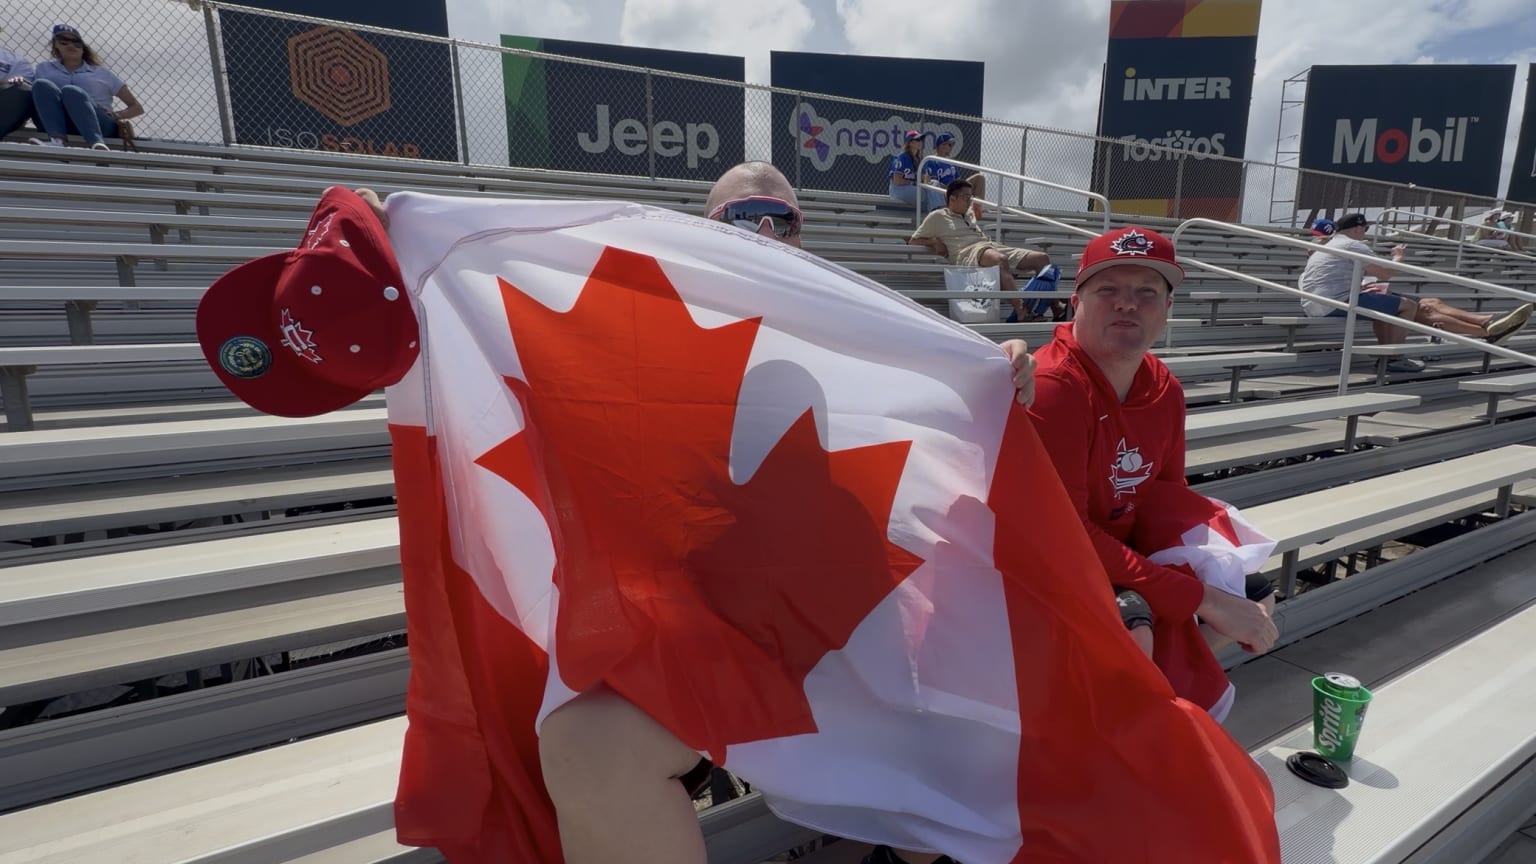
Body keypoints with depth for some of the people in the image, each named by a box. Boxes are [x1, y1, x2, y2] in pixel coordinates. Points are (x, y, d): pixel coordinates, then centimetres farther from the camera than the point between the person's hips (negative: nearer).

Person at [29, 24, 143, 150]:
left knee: (71, 91, -29)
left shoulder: (102, 73, 24)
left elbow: (137, 108, 18)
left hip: (99, 126, -2)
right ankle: (56, 139, -47)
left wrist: (116, 115, -2)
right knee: (42, 85, -23)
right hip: (59, 126, 2)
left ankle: (97, 144, -56)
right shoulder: (44, 68, 28)